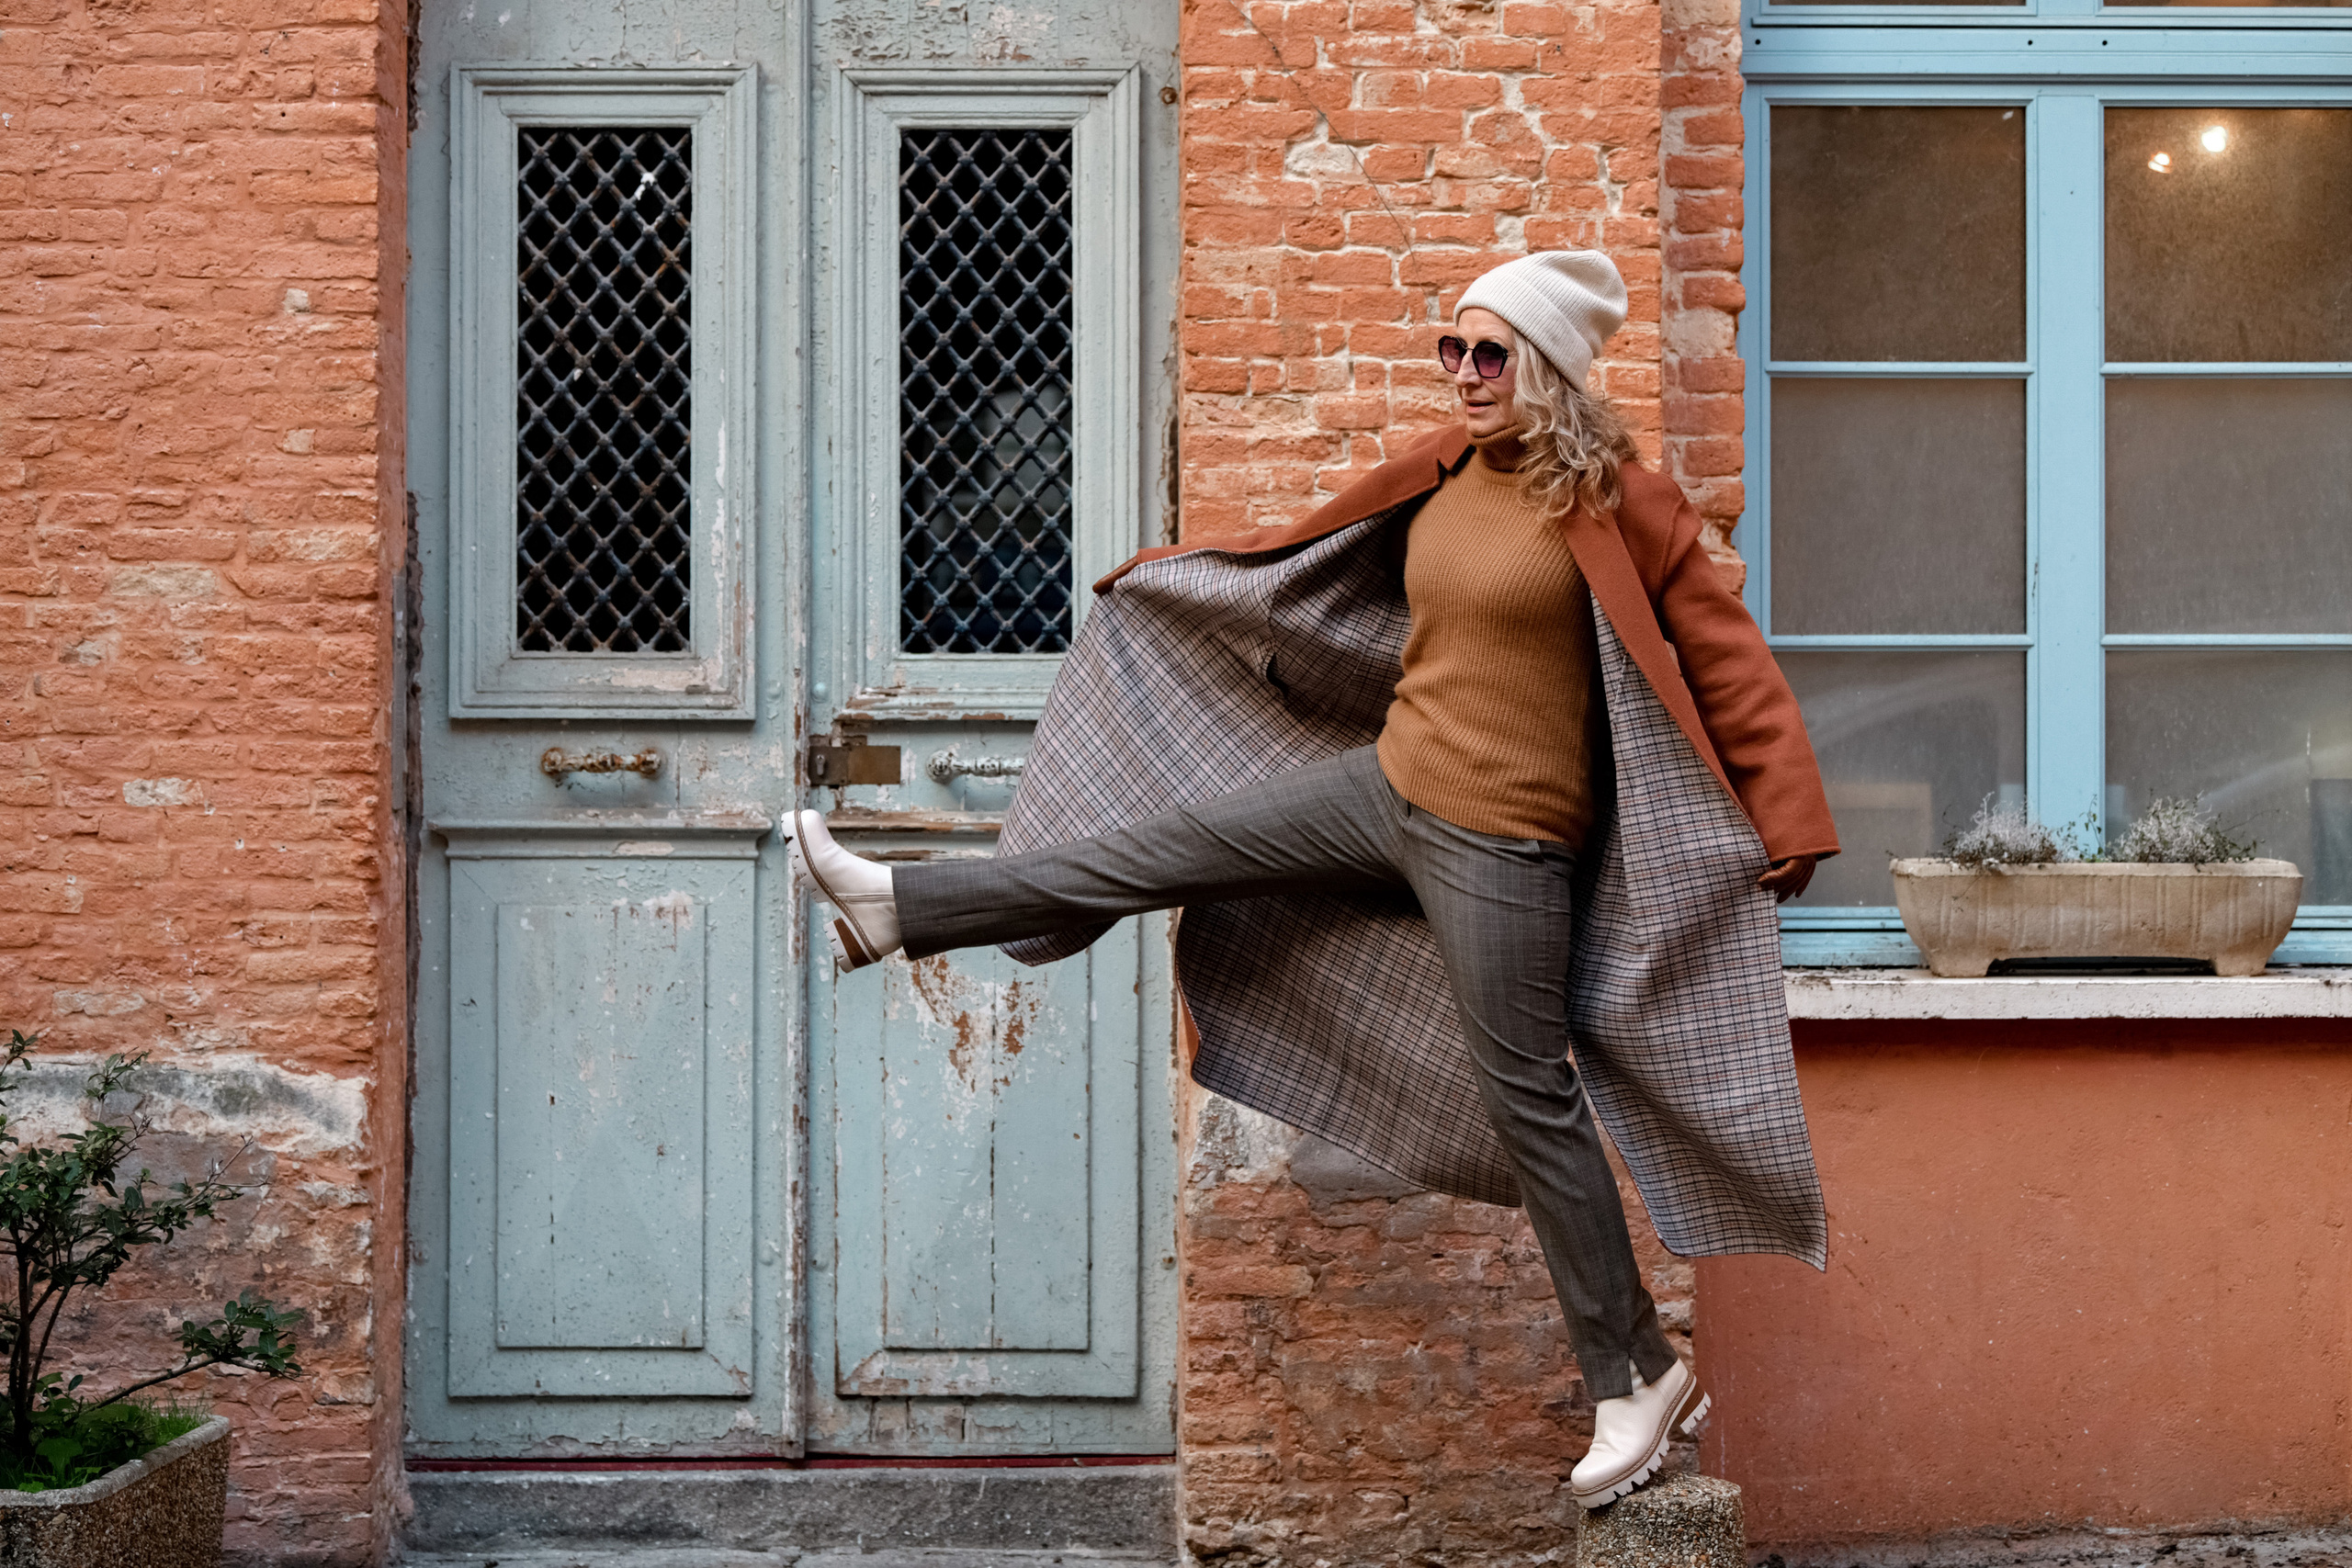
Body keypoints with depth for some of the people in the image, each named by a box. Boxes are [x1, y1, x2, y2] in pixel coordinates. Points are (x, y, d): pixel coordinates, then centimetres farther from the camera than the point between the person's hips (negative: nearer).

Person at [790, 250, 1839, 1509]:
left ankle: (1637, 1379, 11)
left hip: (1500, 839, -7)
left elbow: (1725, 656, -13)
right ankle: (894, 907, 20)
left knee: (1529, 1101, -1)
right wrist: (1169, 578, 32)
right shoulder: (1440, 476, 6)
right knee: (1171, 844, 9)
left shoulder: (1615, 503, -14)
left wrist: (1788, 823, -19)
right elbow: (1304, 556, 22)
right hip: (1389, 783, 7)